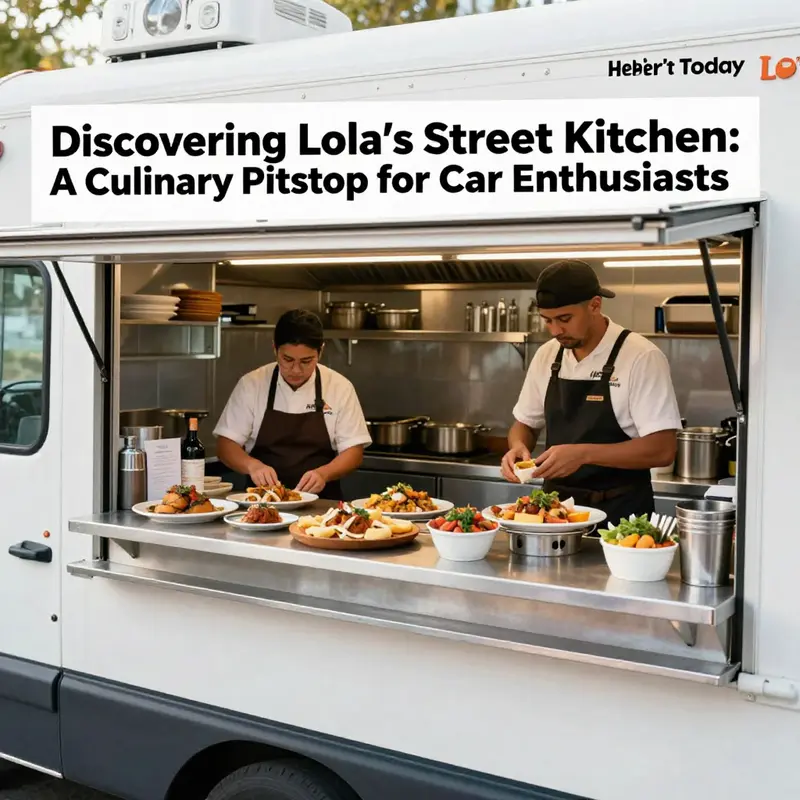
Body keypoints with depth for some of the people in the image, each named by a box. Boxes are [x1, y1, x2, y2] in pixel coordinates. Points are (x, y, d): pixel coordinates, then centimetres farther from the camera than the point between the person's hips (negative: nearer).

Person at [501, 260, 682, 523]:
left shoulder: (642, 357, -11)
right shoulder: (546, 355, 7)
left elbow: (662, 449, -15)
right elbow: (526, 423, 18)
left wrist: (583, 454, -23)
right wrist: (518, 446, -5)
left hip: (620, 513, -4)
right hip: (556, 507, 4)